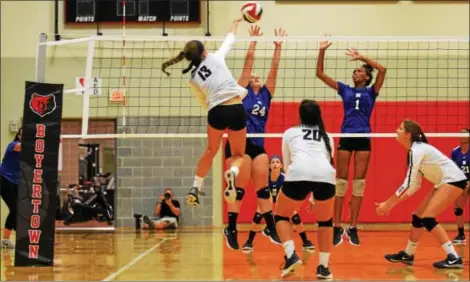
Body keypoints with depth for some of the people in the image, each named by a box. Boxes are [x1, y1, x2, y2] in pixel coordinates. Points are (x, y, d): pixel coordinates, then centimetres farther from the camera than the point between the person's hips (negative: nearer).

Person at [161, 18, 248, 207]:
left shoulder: (193, 79, 12)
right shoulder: (216, 57, 7)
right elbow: (229, 41, 24)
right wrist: (234, 24, 42)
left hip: (216, 111, 2)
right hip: (236, 109, -2)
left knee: (210, 151, 27)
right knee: (238, 154, 13)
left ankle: (195, 188, 25)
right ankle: (232, 171, -23)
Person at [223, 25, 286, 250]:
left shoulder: (266, 93, 14)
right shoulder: (242, 91, 4)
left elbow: (274, 68, 9)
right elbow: (248, 62, 1)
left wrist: (278, 46, 4)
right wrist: (253, 40, -2)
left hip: (258, 145, 5)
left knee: (263, 188, 7)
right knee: (239, 190, -5)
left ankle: (271, 228, 14)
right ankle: (231, 229, 2)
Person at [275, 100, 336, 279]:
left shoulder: (289, 133, 27)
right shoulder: (326, 137, 32)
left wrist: (295, 195, 41)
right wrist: (314, 197, 47)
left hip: (298, 173, -2)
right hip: (326, 176, 2)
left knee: (281, 216, 21)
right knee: (326, 221, 26)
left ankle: (291, 255, 0)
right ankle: (323, 267, 20)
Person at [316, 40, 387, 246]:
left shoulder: (371, 92, 7)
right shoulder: (345, 89, 11)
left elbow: (382, 70, -9)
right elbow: (320, 74, 7)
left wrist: (361, 57, -10)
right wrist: (322, 51, -3)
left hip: (363, 139, -1)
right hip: (346, 137, 1)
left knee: (359, 183, 0)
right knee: (341, 182, -1)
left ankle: (353, 228, 4)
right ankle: (337, 227, 1)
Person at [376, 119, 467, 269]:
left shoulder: (417, 150, -20)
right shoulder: (415, 150, 10)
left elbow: (408, 184, -23)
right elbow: (415, 184, 11)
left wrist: (387, 204, -17)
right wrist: (392, 204, 8)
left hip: (454, 180, -10)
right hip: (443, 182, 10)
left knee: (427, 218, -18)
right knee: (418, 216, 10)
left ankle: (454, 258, -20)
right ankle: (407, 255, 24)